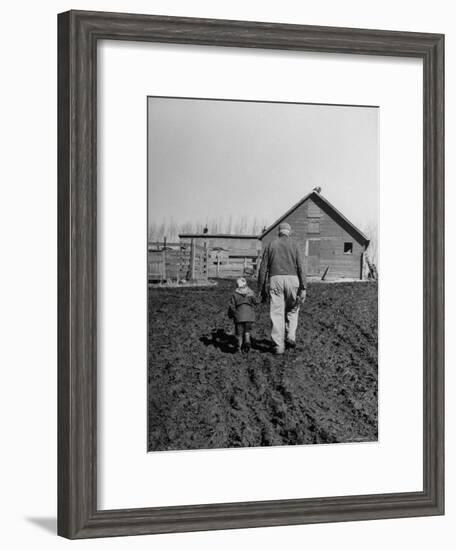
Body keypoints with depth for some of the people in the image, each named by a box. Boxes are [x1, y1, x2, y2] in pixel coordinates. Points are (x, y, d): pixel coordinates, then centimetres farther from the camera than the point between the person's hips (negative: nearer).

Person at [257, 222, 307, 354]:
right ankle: (290, 337, 10)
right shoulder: (294, 245, 7)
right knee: (292, 309, 21)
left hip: (275, 280, 0)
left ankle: (279, 346, -3)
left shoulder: (271, 245, 11)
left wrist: (261, 289, 13)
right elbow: (301, 267, -2)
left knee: (277, 313, 2)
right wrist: (303, 288, -2)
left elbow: (263, 268, 8)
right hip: (292, 279, 0)